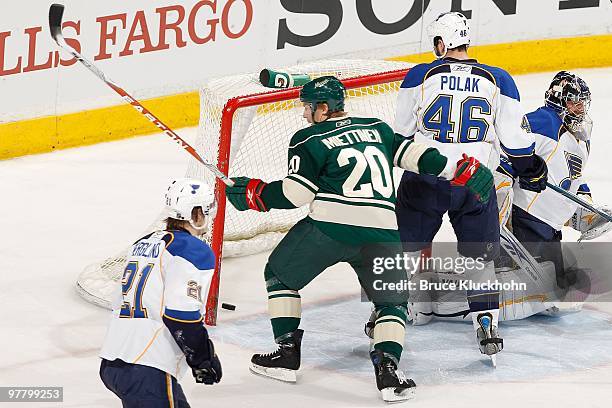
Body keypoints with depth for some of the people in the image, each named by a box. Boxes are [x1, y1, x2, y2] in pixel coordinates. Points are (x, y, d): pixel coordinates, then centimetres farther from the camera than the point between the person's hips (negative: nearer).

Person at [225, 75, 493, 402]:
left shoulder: (308, 139, 6)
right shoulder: (376, 128, 21)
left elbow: (297, 192, -1)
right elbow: (409, 152, 14)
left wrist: (255, 194, 10)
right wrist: (455, 169, 17)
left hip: (330, 222, -3)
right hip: (382, 231, 3)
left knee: (279, 274, 21)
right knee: (392, 302, 17)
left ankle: (287, 353, 17)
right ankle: (387, 368, -7)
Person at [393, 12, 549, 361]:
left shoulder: (420, 76, -1)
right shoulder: (499, 81, 1)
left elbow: (402, 132, 7)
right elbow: (514, 138, 1)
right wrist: (533, 170, 18)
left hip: (424, 181, 0)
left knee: (404, 247, 15)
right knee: (480, 257, 13)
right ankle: (487, 326, 6)